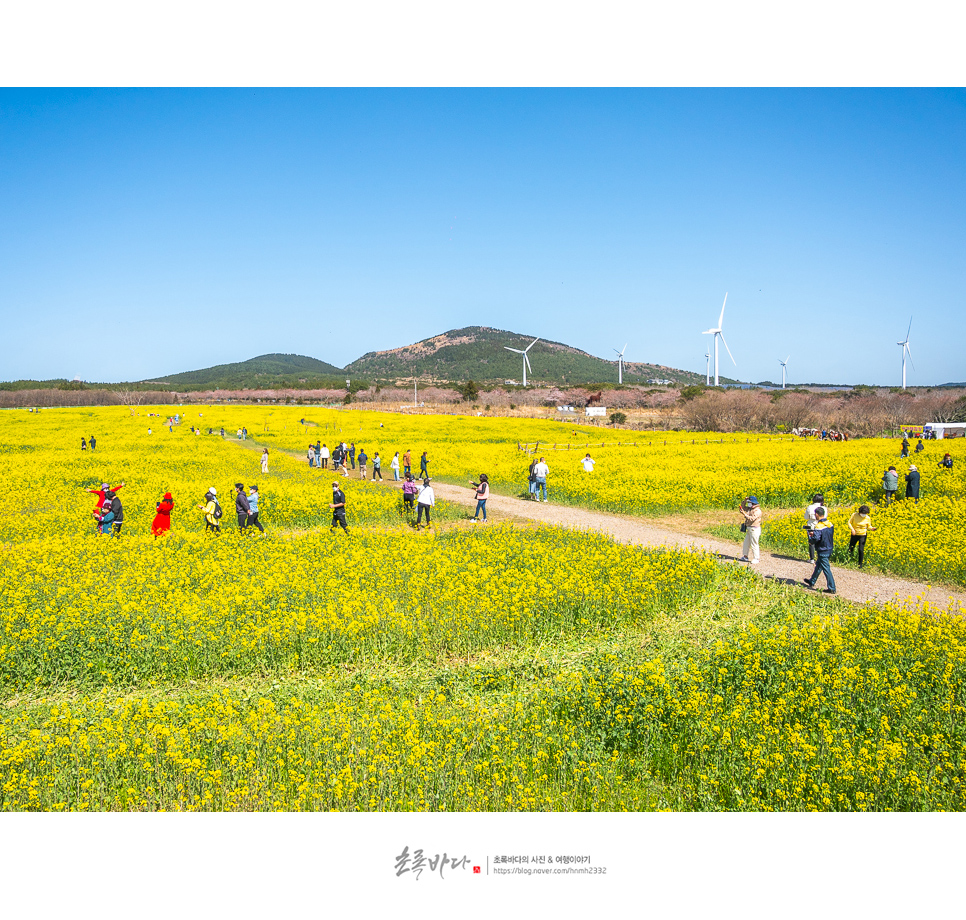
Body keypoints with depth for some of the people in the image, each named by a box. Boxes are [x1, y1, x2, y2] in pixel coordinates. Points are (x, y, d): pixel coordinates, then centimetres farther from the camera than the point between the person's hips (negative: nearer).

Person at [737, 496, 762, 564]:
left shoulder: (757, 510, -16)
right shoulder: (749, 508, 12)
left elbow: (752, 518, -26)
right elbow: (743, 506, 24)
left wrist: (744, 514, -30)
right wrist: (745, 500, 7)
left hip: (755, 529, -10)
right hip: (749, 529, 10)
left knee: (754, 544, -5)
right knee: (746, 543, 15)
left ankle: (756, 559, 2)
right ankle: (745, 556, 25)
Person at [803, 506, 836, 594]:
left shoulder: (819, 526, -23)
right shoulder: (830, 524, 3)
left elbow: (815, 539, -26)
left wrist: (810, 535, -5)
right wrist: (814, 533, 12)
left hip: (822, 551, -9)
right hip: (829, 549, 9)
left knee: (826, 569, -2)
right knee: (818, 565, 23)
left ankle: (832, 588, 1)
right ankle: (812, 582, 38)